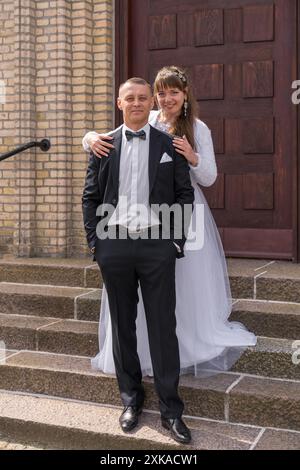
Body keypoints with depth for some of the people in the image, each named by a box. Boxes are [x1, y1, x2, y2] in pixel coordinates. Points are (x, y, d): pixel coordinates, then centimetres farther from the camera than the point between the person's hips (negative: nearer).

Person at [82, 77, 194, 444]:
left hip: (157, 245, -1)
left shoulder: (170, 145, 6)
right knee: (123, 325, 10)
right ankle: (131, 399, 24)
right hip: (115, 245, 2)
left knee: (163, 327, 0)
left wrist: (178, 240, -2)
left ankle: (170, 409, 9)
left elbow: (185, 195, 6)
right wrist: (95, 242, 1)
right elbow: (90, 197, 8)